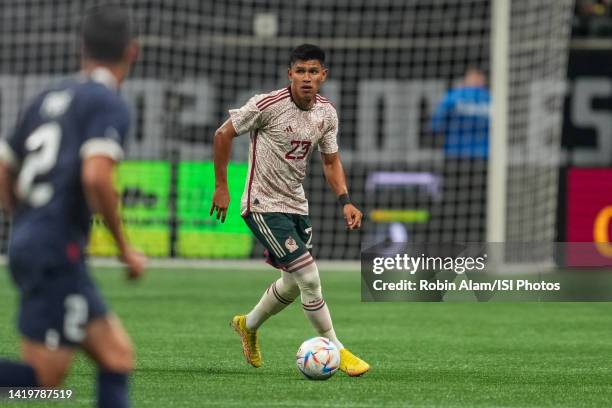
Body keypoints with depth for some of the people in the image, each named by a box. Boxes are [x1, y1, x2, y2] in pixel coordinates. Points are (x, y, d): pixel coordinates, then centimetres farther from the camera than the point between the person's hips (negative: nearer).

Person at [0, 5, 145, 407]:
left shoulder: (48, 98, 17)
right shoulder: (109, 104, -7)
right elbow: (96, 176, -21)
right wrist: (124, 248, -11)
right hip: (58, 253, -9)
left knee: (118, 355, 8)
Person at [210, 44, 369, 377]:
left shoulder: (327, 113, 0)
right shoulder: (269, 105, -19)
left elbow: (331, 162, 11)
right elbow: (223, 134, -8)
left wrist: (345, 201, -4)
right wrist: (221, 186, -6)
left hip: (297, 205, 7)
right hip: (263, 206, -7)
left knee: (292, 284, 19)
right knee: (309, 278, -15)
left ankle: (248, 326, 45)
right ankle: (336, 351, -3)